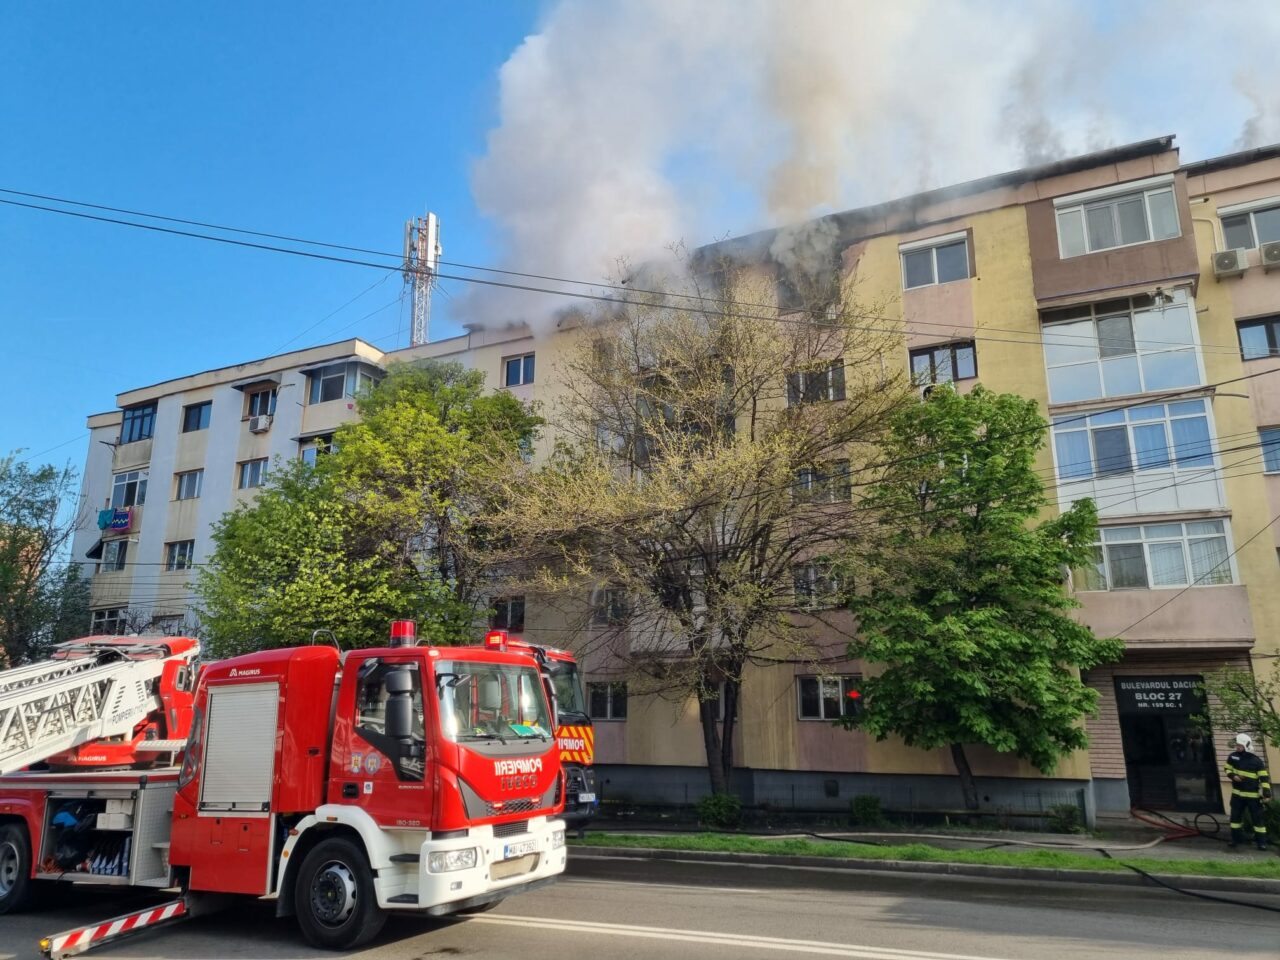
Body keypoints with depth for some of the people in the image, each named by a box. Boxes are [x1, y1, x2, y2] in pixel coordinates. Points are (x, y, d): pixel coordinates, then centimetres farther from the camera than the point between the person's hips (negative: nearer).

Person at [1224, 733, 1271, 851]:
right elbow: (1227, 769, 12)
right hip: (1237, 793, 4)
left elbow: (1264, 777, -11)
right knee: (1235, 816, 8)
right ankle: (1235, 839, 18)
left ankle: (1261, 842, 10)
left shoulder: (1256, 760, -10)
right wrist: (1233, 776, -10)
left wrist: (1266, 792, -19)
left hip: (1253, 795, -4)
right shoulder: (1233, 756, 1)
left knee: (1257, 818, 0)